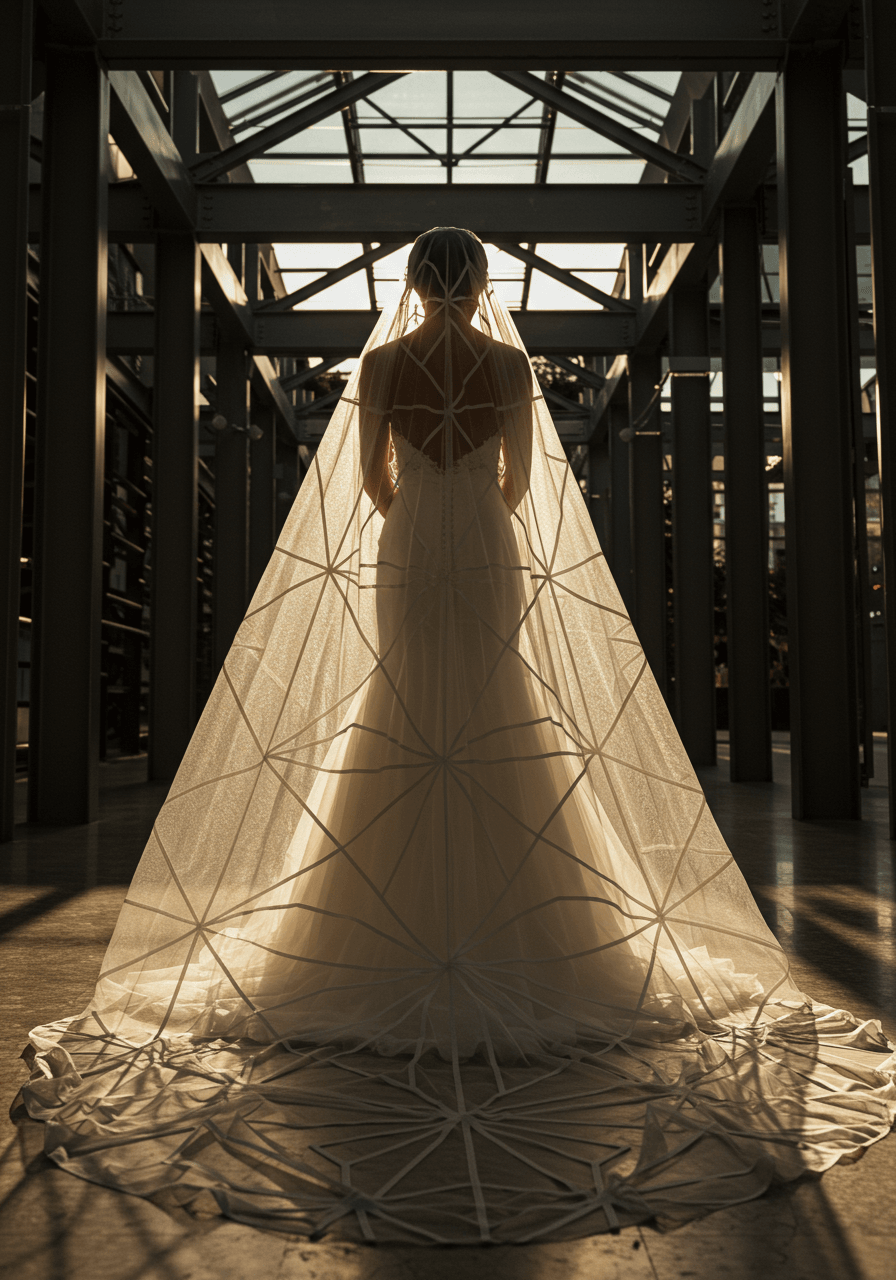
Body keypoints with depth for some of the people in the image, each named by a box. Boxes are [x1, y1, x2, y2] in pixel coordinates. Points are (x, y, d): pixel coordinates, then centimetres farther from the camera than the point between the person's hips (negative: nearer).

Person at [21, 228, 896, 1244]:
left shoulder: (379, 363, 0)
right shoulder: (511, 364, 0)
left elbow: (369, 476, 2)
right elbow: (522, 478, 5)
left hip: (405, 553, 0)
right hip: (493, 554, 0)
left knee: (403, 731, 7)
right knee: (498, 731, 5)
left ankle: (402, 935, 9)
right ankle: (501, 923, 9)